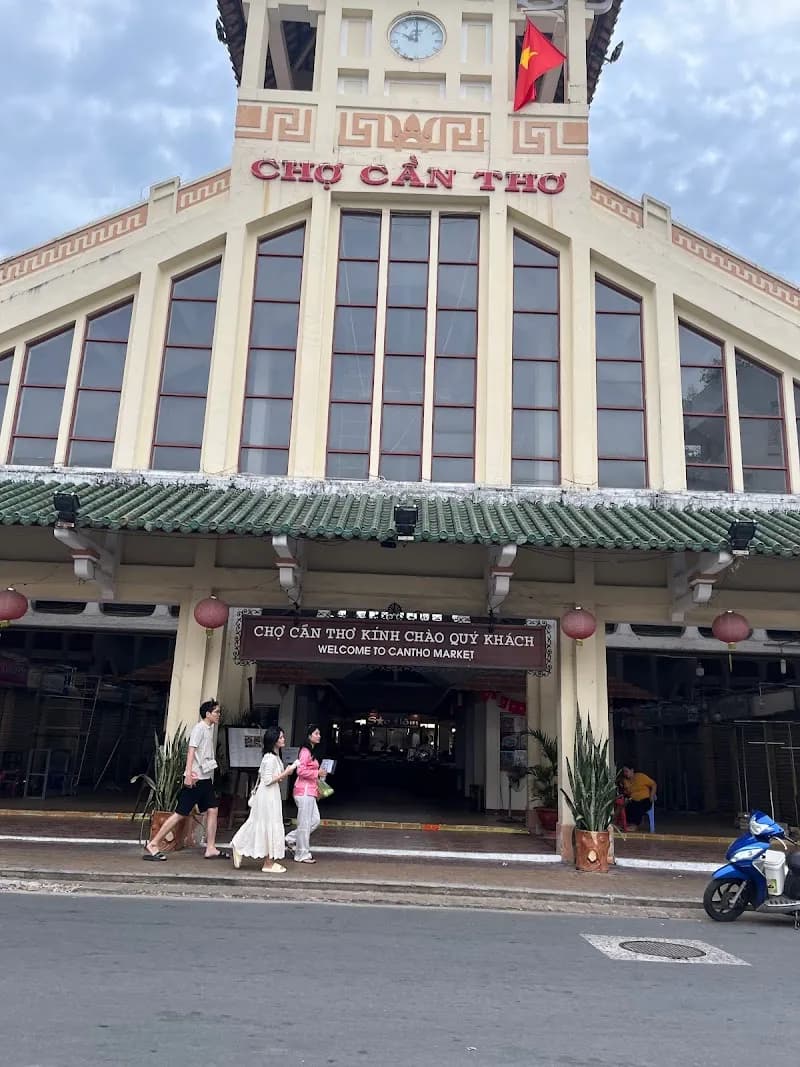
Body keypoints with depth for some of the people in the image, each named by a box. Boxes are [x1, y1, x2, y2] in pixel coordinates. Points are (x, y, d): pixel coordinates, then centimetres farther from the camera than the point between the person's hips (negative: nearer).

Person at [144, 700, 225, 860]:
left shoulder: (210, 729, 16)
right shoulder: (199, 728, -10)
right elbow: (191, 750, -19)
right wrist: (188, 773, -27)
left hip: (206, 777, 9)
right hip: (195, 778, -9)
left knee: (213, 809, 4)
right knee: (181, 813, -7)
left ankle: (211, 849, 8)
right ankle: (153, 844, 0)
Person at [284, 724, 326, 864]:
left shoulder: (311, 751, 18)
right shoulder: (305, 751, -12)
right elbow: (301, 771, -21)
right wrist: (317, 773, -14)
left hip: (310, 791, 10)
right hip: (304, 790, -10)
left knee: (315, 820, 11)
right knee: (305, 823, -2)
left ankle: (291, 840, 21)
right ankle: (302, 855, 7)